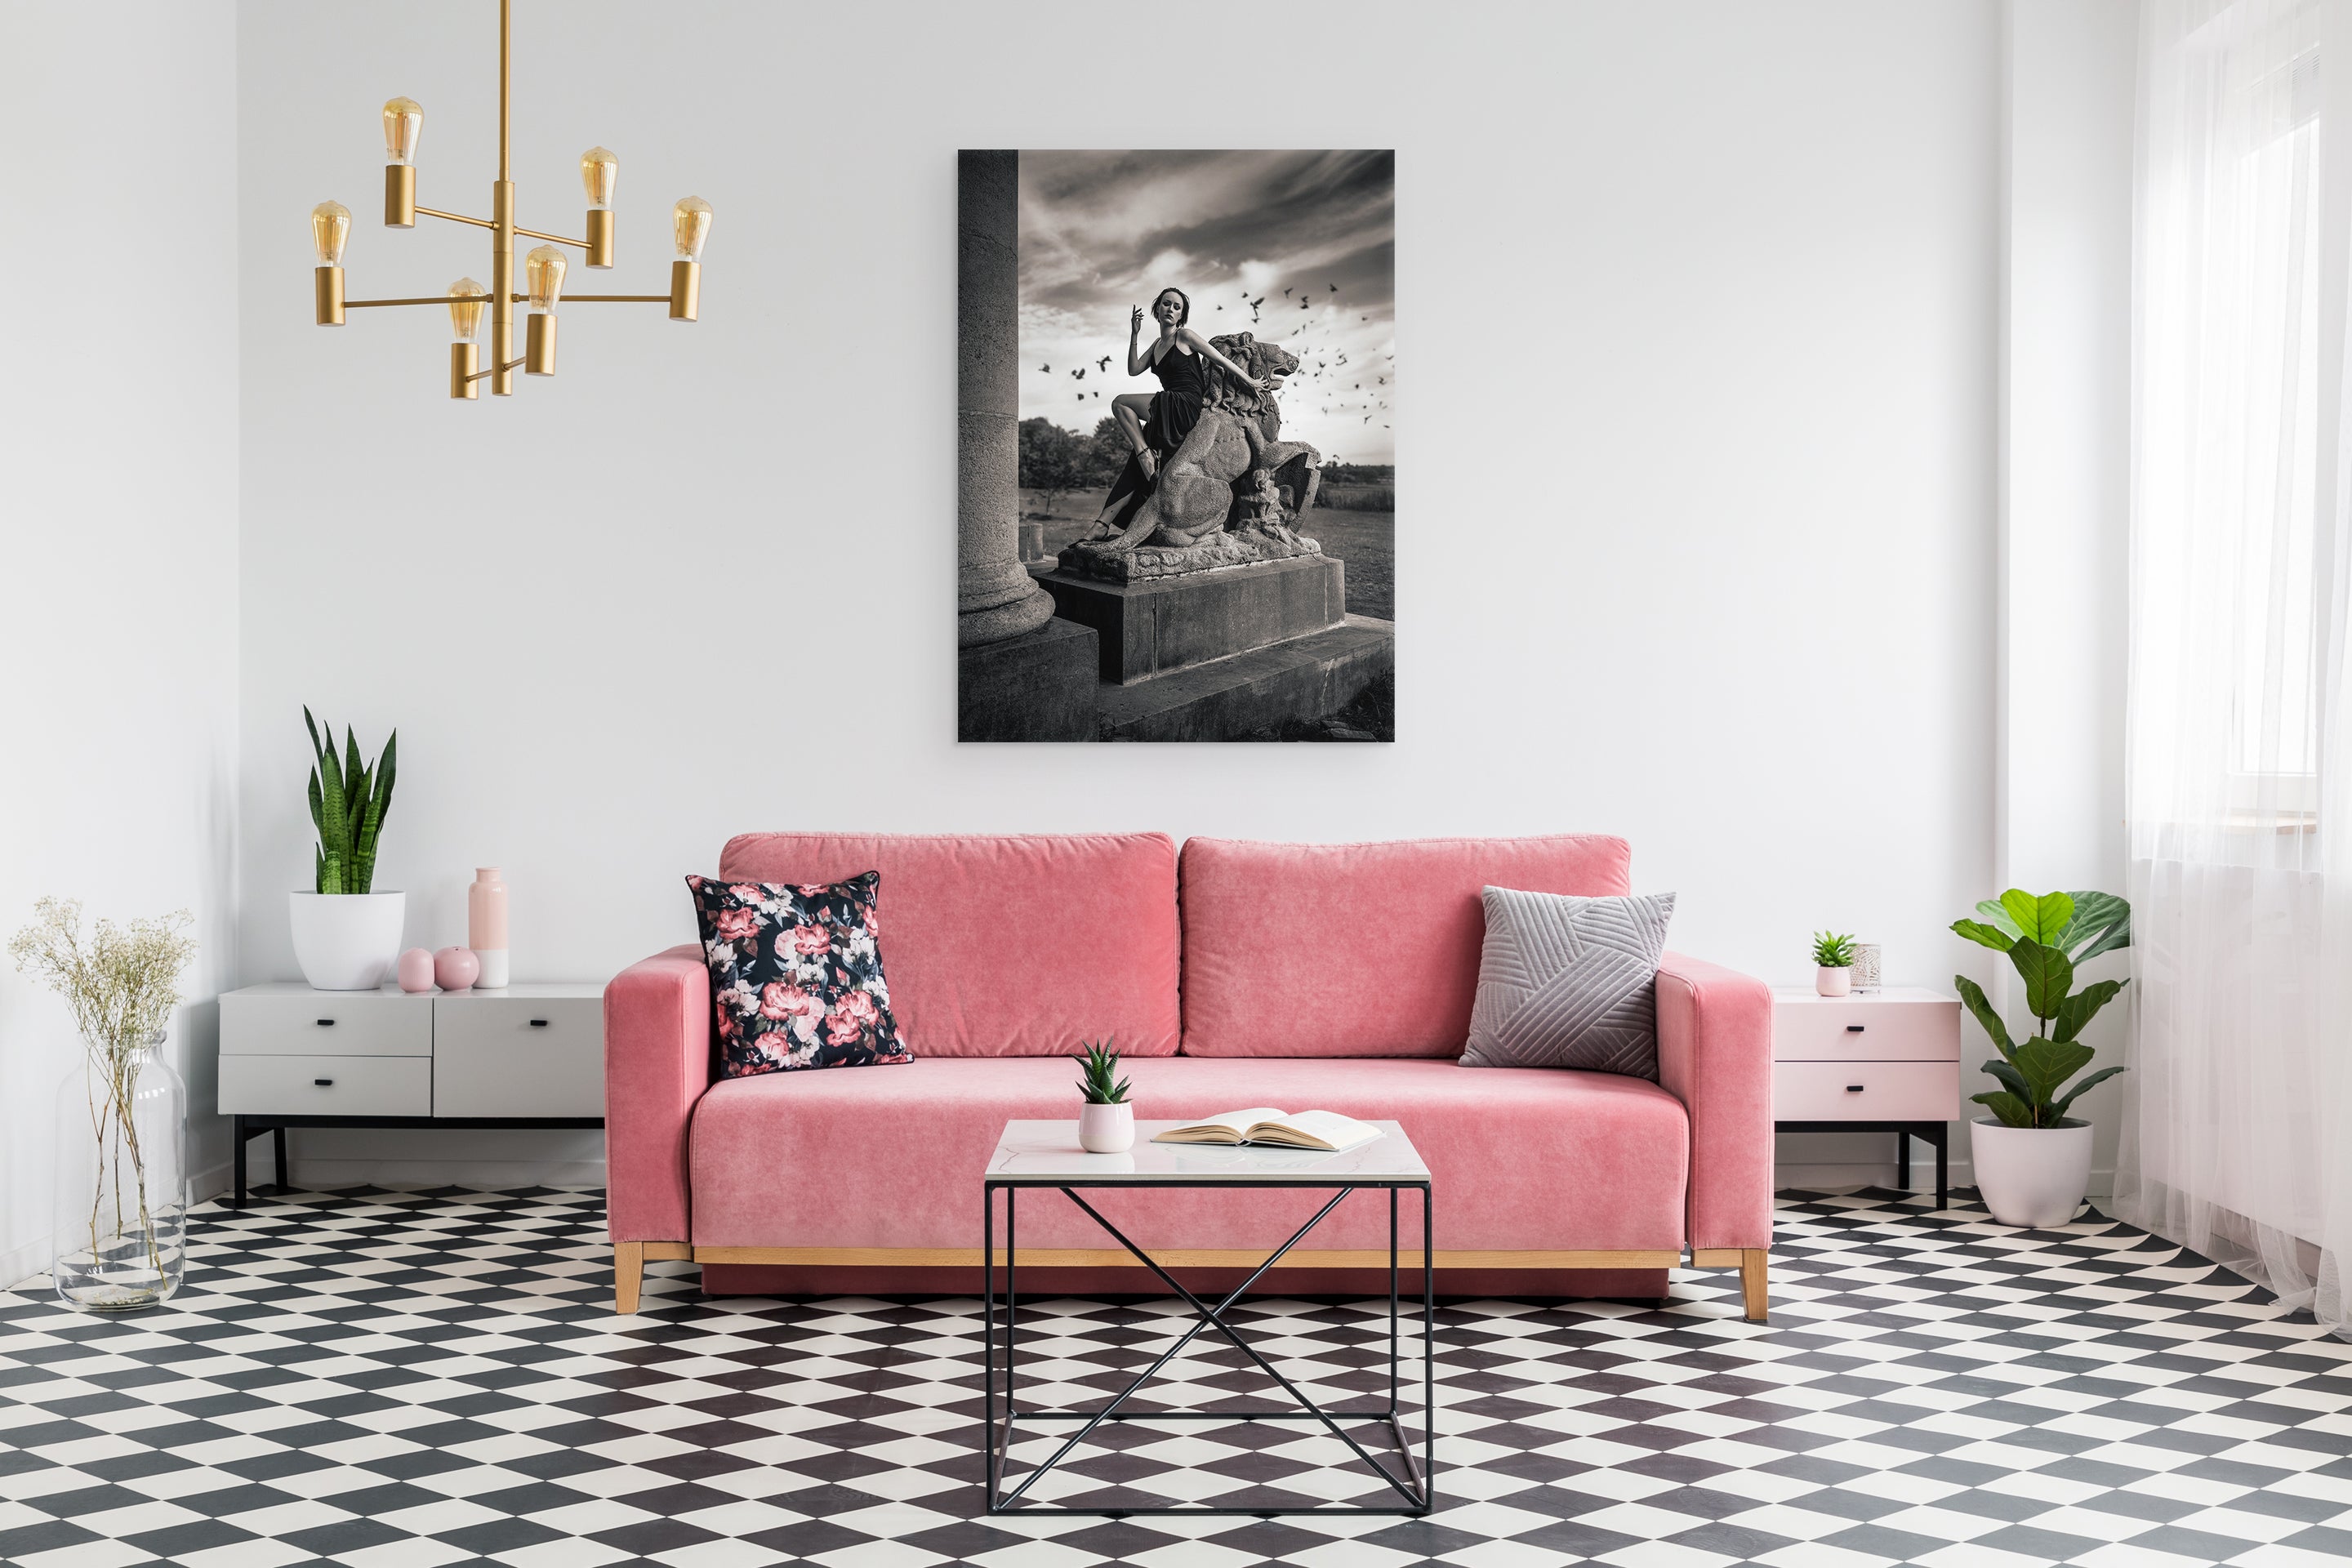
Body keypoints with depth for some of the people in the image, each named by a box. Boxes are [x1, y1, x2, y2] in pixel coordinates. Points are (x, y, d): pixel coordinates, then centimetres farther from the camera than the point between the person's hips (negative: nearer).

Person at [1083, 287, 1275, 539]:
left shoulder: (1185, 336, -1)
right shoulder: (1157, 344, 23)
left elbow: (1222, 360, 1)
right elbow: (1134, 369, 14)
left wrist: (1251, 382, 3)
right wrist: (1135, 335, 6)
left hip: (1187, 406, -8)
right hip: (1168, 416, 8)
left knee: (1120, 403, -16)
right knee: (1134, 471, -2)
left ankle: (1145, 453, -17)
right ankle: (1102, 525, -7)